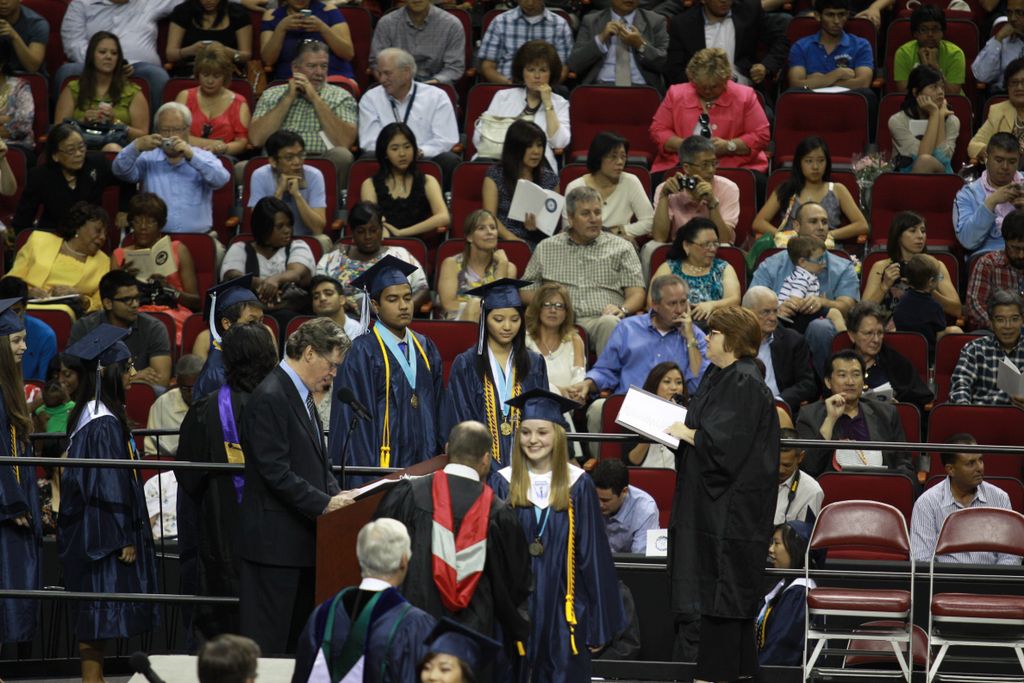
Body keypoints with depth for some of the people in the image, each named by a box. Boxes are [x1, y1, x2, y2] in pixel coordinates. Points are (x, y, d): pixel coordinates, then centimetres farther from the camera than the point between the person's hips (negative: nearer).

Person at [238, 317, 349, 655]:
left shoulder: (302, 396, 15)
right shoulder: (270, 398, -16)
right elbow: (276, 472, -21)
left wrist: (335, 495, 5)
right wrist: (323, 503, -18)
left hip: (301, 538, 10)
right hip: (275, 540, -10)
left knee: (298, 638, 13)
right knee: (269, 640, -5)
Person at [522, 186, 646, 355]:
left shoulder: (622, 248, 19)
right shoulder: (546, 248, 23)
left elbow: (636, 293, 13)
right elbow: (525, 291, 22)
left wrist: (623, 309, -10)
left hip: (600, 318, 0)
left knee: (609, 323, -38)